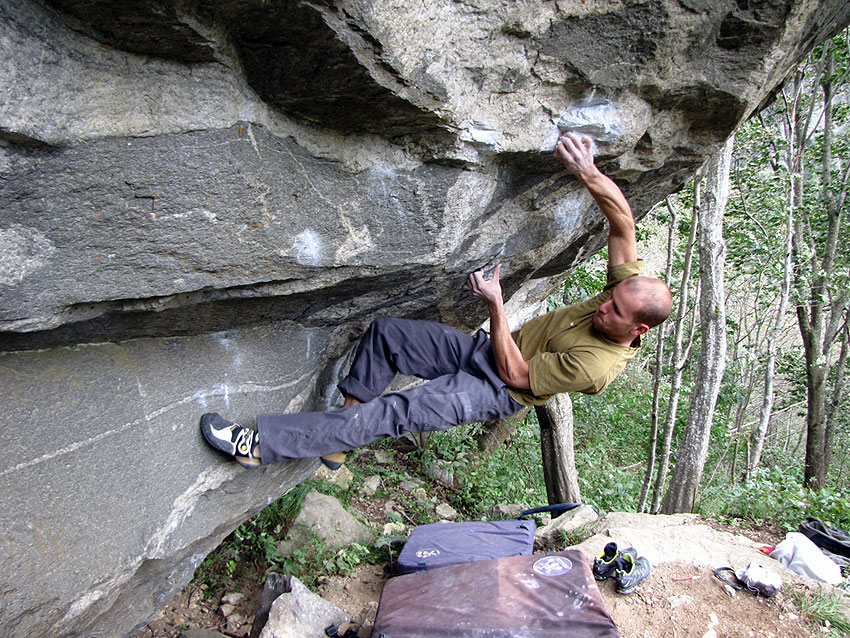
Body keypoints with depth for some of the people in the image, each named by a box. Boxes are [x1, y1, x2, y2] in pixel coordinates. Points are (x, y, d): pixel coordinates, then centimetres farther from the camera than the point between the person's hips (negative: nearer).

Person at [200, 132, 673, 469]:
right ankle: (338, 442, 4)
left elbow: (516, 376, -21)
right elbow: (623, 219, -8)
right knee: (384, 331, -6)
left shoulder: (598, 366, -27)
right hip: (487, 348, 8)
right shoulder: (628, 283, -8)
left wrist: (495, 304, -22)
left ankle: (261, 444, -20)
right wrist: (588, 172, -27)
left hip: (499, 390, -8)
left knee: (397, 410, -25)